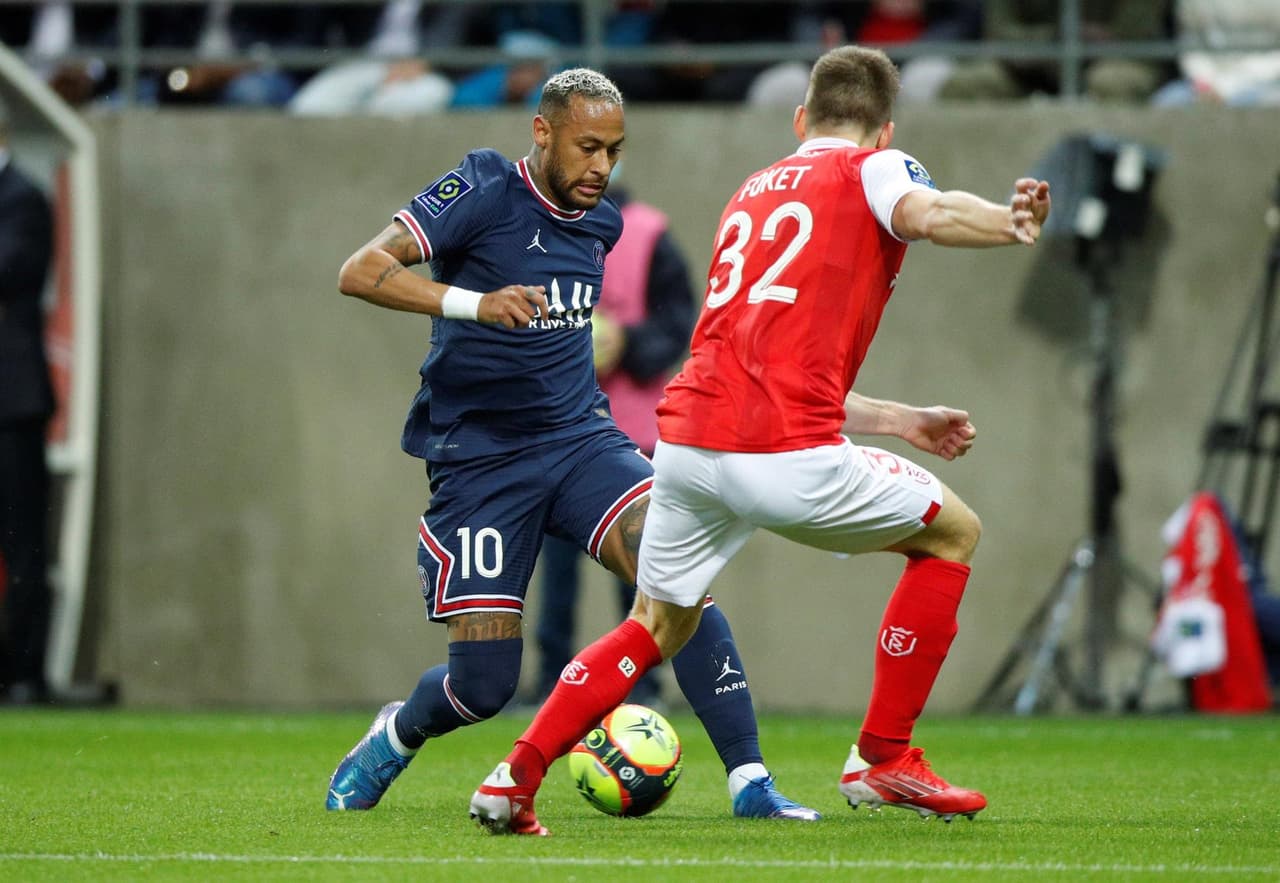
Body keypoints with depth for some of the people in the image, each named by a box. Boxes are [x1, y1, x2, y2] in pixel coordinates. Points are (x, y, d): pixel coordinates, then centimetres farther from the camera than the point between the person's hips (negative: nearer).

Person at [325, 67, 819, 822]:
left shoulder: (601, 222, 9)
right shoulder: (484, 194, -11)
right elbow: (360, 272, -22)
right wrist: (472, 302, -34)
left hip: (580, 440, 5)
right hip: (479, 461, -4)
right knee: (483, 684, -5)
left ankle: (750, 781, -21)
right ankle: (395, 737, 30)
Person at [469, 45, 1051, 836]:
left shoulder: (753, 192, 29)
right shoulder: (873, 169, 10)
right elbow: (931, 214, -18)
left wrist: (901, 421, 34)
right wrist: (1014, 223, -24)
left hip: (685, 440, 6)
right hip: (786, 459, -6)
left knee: (656, 628, 26)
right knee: (953, 532, 17)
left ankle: (516, 778, 11)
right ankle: (882, 758, 16)